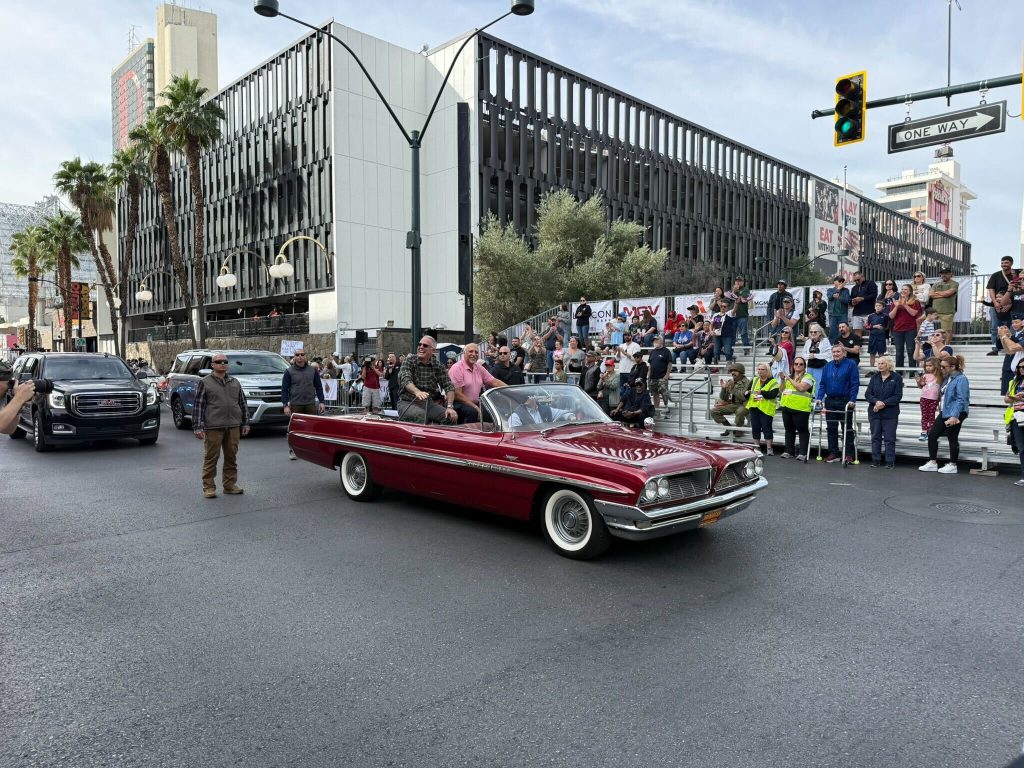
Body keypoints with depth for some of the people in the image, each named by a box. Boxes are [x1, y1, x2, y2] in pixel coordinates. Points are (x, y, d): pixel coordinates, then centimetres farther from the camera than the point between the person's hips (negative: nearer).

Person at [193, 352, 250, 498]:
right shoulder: (204, 383, 2)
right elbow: (198, 406, -3)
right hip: (213, 427, -4)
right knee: (211, 458, 0)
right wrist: (198, 427, -9)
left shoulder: (235, 382, 14)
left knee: (231, 457, 9)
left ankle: (230, 485, 19)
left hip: (233, 427, 4)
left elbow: (242, 403, 17)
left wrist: (245, 423, 12)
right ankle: (209, 487, 8)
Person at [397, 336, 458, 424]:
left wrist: (450, 407, -17)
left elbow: (448, 386, 1)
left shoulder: (438, 365, 5)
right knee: (422, 416, -34)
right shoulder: (409, 361, -3)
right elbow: (405, 380, -21)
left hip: (427, 403, 3)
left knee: (452, 417, -17)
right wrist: (417, 392, -43)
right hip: (407, 403, -3)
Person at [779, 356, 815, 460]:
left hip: (800, 409, -7)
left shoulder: (807, 377, -2)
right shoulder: (789, 377, 19)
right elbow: (782, 390, 19)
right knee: (789, 430, 12)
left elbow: (801, 387, -19)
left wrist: (790, 379, -10)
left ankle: (803, 453, -2)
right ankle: (789, 451, 20)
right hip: (787, 407, 7)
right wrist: (783, 380, 3)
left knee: (802, 430, -4)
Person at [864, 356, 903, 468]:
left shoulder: (897, 378, -2)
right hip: (874, 412, 3)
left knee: (889, 438, 0)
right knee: (875, 437, 8)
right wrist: (876, 402, -16)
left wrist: (884, 403, -18)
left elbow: (898, 396, -8)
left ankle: (890, 462, 6)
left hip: (890, 414, -3)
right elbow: (867, 394, 2)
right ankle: (876, 460, 15)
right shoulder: (874, 377, 7)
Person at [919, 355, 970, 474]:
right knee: (932, 435, 4)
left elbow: (961, 399, -20)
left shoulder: (961, 379, -13)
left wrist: (954, 416, -26)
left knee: (952, 438, 1)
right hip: (944, 412, 9)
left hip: (955, 414, -9)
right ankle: (932, 463, 11)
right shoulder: (947, 378, 14)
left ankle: (952, 465, 12)